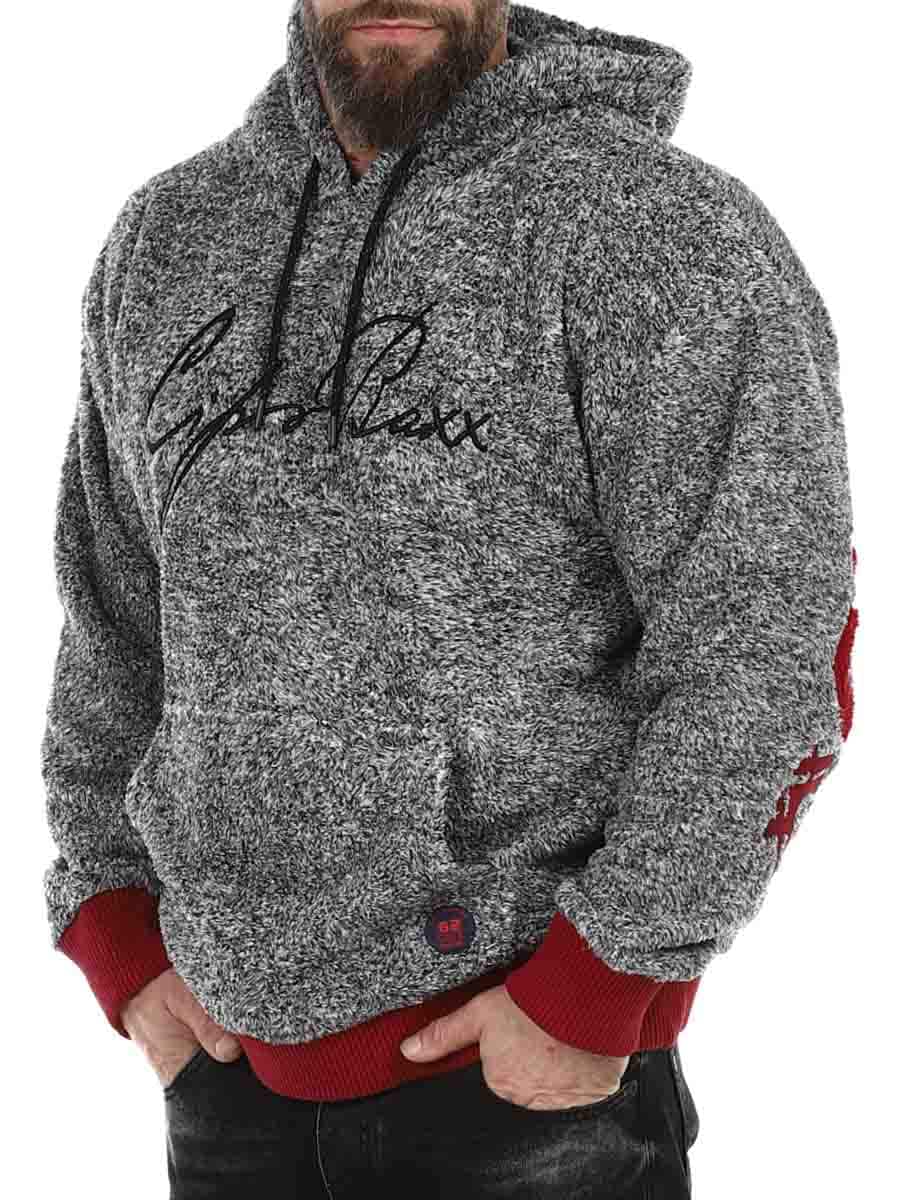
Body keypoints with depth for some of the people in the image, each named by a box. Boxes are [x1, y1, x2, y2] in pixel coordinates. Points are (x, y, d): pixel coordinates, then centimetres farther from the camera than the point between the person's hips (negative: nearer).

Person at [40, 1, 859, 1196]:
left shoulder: (667, 229, -10)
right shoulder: (166, 242, 7)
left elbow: (773, 648, -14)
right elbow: (116, 614, 12)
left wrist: (595, 994, -15)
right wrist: (119, 938, 5)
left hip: (530, 1066, -5)